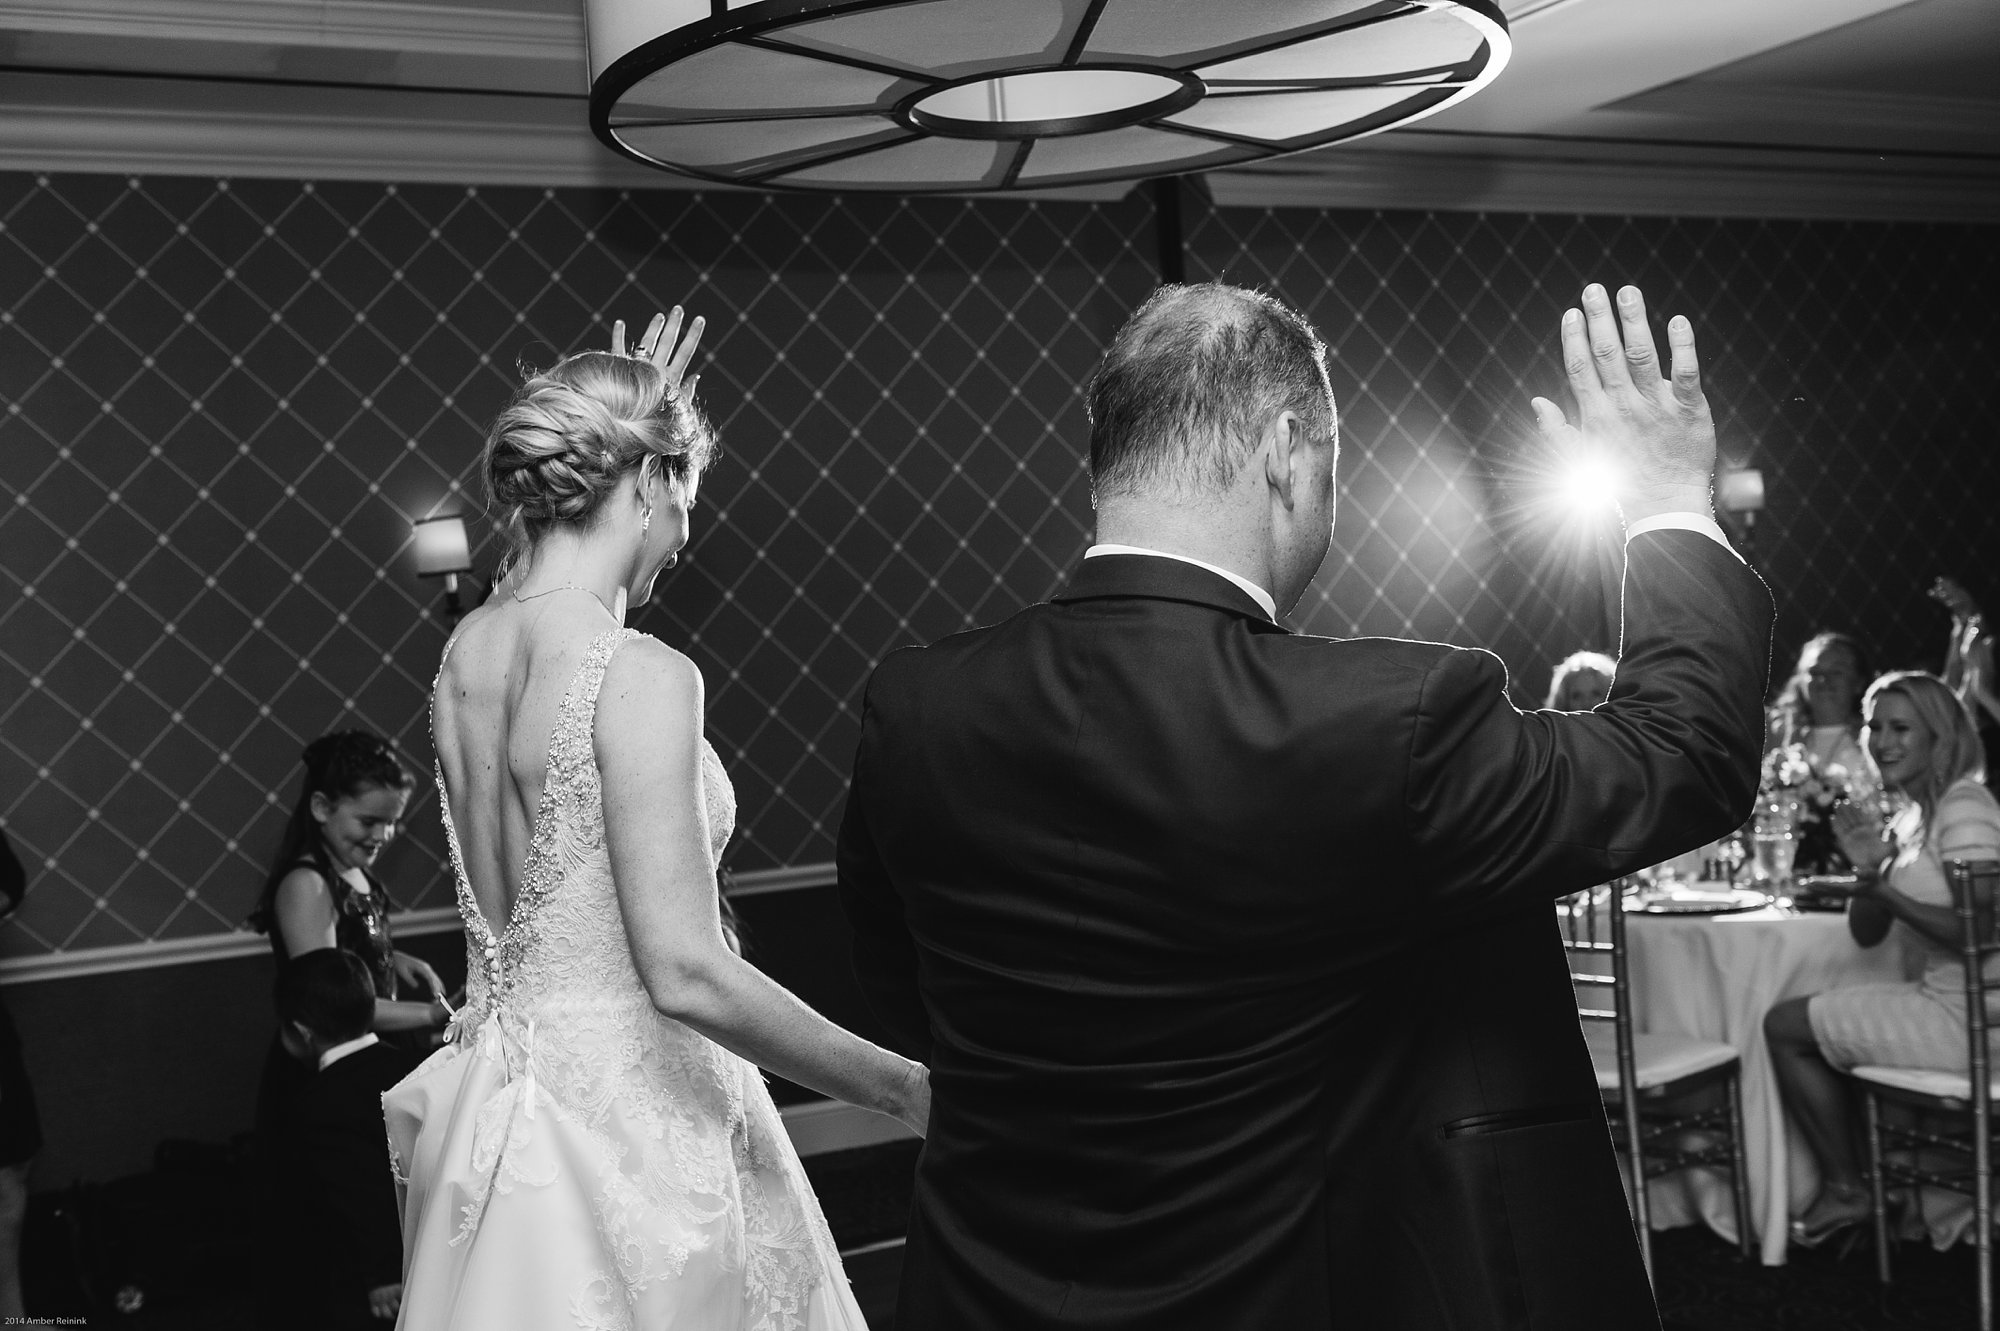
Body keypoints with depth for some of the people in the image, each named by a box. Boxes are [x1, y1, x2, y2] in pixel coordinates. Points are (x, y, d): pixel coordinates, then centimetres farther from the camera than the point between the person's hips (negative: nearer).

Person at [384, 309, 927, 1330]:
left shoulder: (466, 651, 2)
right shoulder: (641, 677, -20)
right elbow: (687, 974, -26)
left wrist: (621, 420, 31)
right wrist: (905, 1090, -17)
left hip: (498, 1112, 8)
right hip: (629, 1122, -8)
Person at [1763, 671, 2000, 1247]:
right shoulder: (1911, 818, 12)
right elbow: (1867, 933, 11)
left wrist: (1888, 890, -19)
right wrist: (1868, 871, -8)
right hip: (1946, 1001, 10)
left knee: (1785, 1026, -2)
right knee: (1799, 1021, 21)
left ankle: (1845, 1188, 10)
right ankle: (1844, 1183, 23)